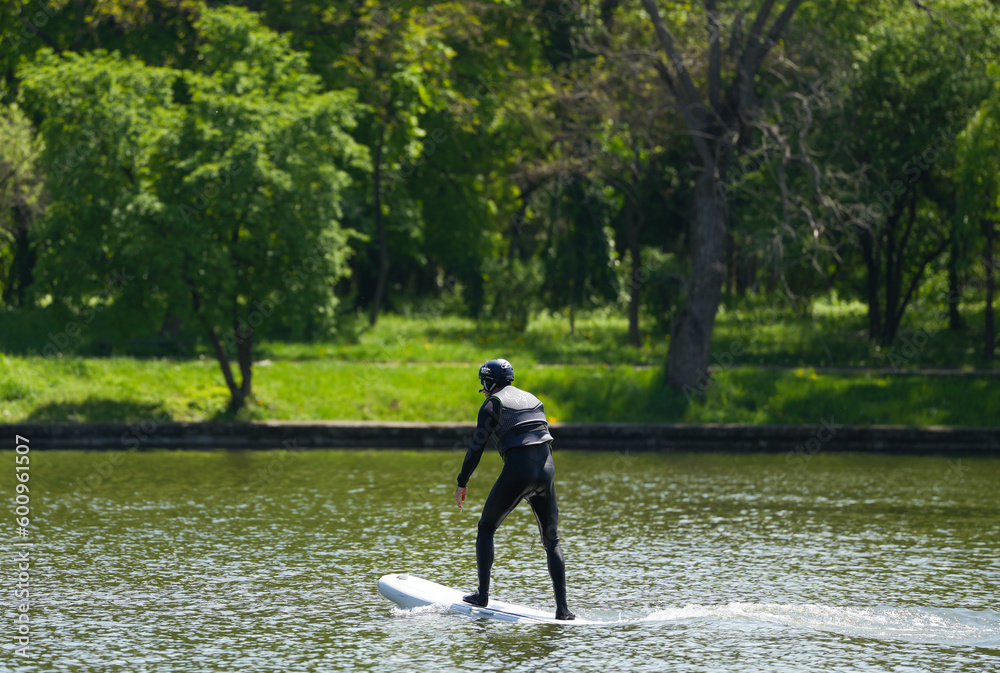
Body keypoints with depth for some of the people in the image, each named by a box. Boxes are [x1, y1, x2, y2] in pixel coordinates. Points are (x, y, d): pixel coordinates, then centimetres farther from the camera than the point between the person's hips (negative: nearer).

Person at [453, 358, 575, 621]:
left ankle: (483, 594, 7)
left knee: (486, 528, 13)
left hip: (517, 470, -5)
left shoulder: (493, 404, 1)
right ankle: (562, 608, 3)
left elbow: (477, 446, -1)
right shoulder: (533, 400, 20)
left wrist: (463, 482, 7)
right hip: (547, 468, 5)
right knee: (551, 540, 11)